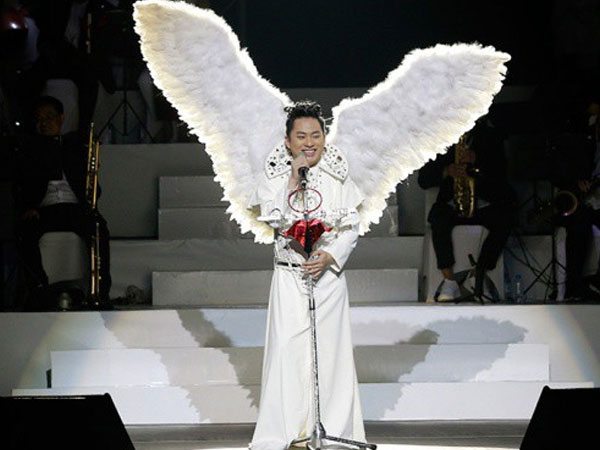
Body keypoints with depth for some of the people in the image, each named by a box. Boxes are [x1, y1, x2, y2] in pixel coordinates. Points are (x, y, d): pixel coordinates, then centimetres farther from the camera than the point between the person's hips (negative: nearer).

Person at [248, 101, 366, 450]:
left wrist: (330, 256, -11)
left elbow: (352, 227, 4)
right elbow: (275, 219, -13)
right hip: (289, 276, -1)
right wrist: (293, 178, -16)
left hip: (328, 274, 1)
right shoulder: (275, 175, 1)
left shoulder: (338, 177, 3)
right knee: (286, 350, -5)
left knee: (330, 349, 1)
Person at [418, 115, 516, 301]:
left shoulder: (490, 137, 8)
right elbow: (423, 180, 3)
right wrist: (446, 171, -17)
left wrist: (478, 161, -20)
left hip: (484, 206, 0)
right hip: (452, 206, 1)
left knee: (505, 218, -31)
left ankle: (478, 277, -27)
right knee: (438, 218, -32)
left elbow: (502, 174, -4)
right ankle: (449, 281, -32)